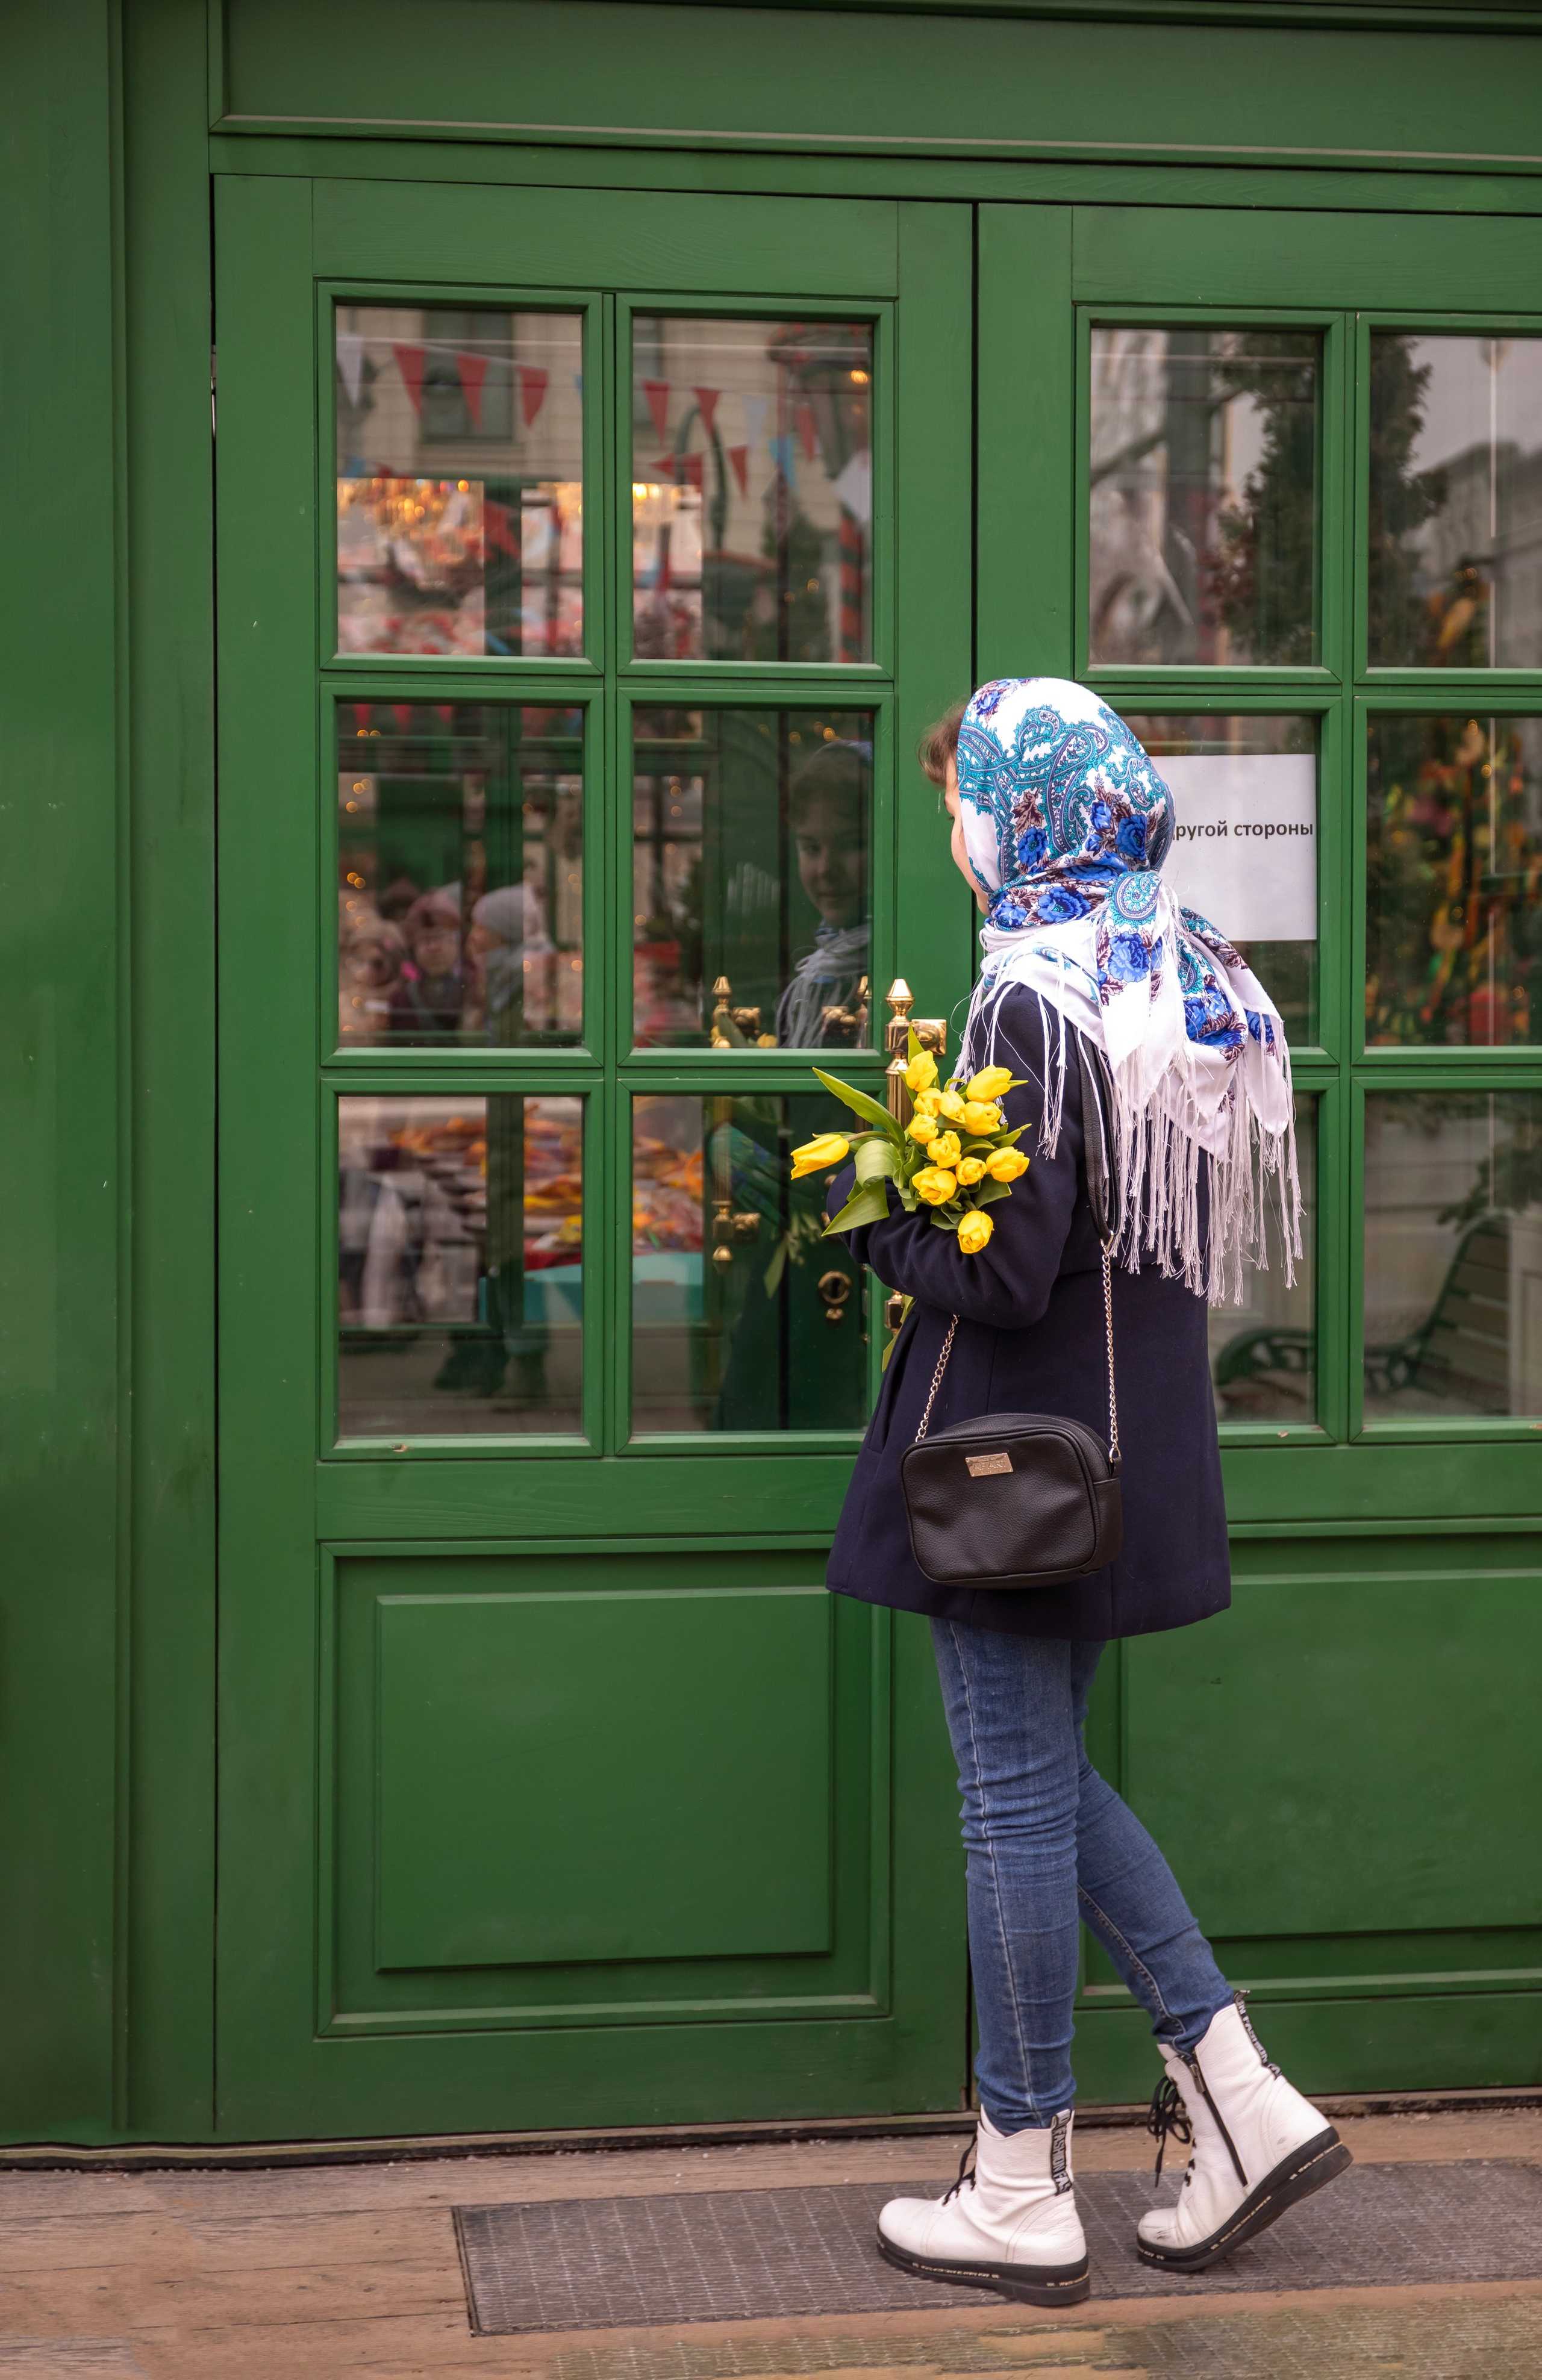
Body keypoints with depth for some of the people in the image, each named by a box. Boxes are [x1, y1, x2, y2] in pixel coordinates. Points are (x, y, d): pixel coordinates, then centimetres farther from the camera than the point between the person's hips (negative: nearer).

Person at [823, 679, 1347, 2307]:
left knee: (1016, 1803, 1)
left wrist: (879, 1221, -7)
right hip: (1138, 1439, 9)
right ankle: (1242, 2100, 17)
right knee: (1052, 1781, 20)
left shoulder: (1035, 1000, -19)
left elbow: (1002, 1270, -24)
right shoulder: (1189, 982, 9)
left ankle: (1021, 2201, 13)